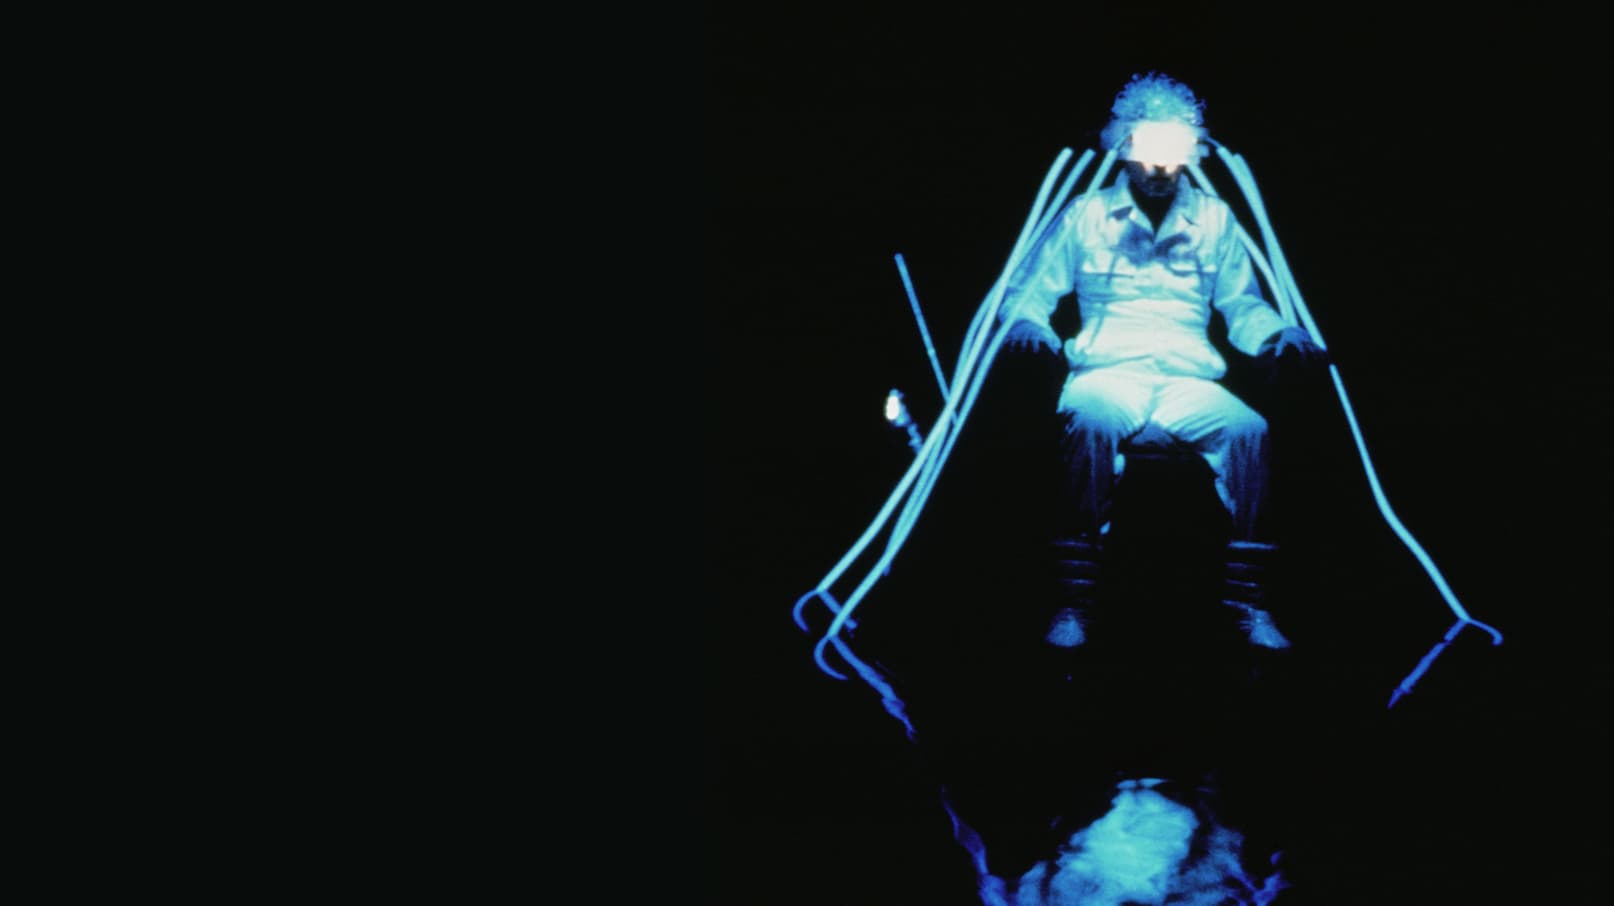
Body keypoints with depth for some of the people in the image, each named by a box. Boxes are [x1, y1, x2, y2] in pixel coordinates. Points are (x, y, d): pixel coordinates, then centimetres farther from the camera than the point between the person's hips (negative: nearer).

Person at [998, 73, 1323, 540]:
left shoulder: (1214, 218, 16)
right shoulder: (1087, 215, 11)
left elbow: (1242, 305, 19)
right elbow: (1028, 292, 12)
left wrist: (1281, 334, -3)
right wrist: (1028, 324, -12)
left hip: (1188, 383, 2)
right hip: (1107, 375, -1)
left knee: (1249, 430, -30)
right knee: (1091, 423, -37)